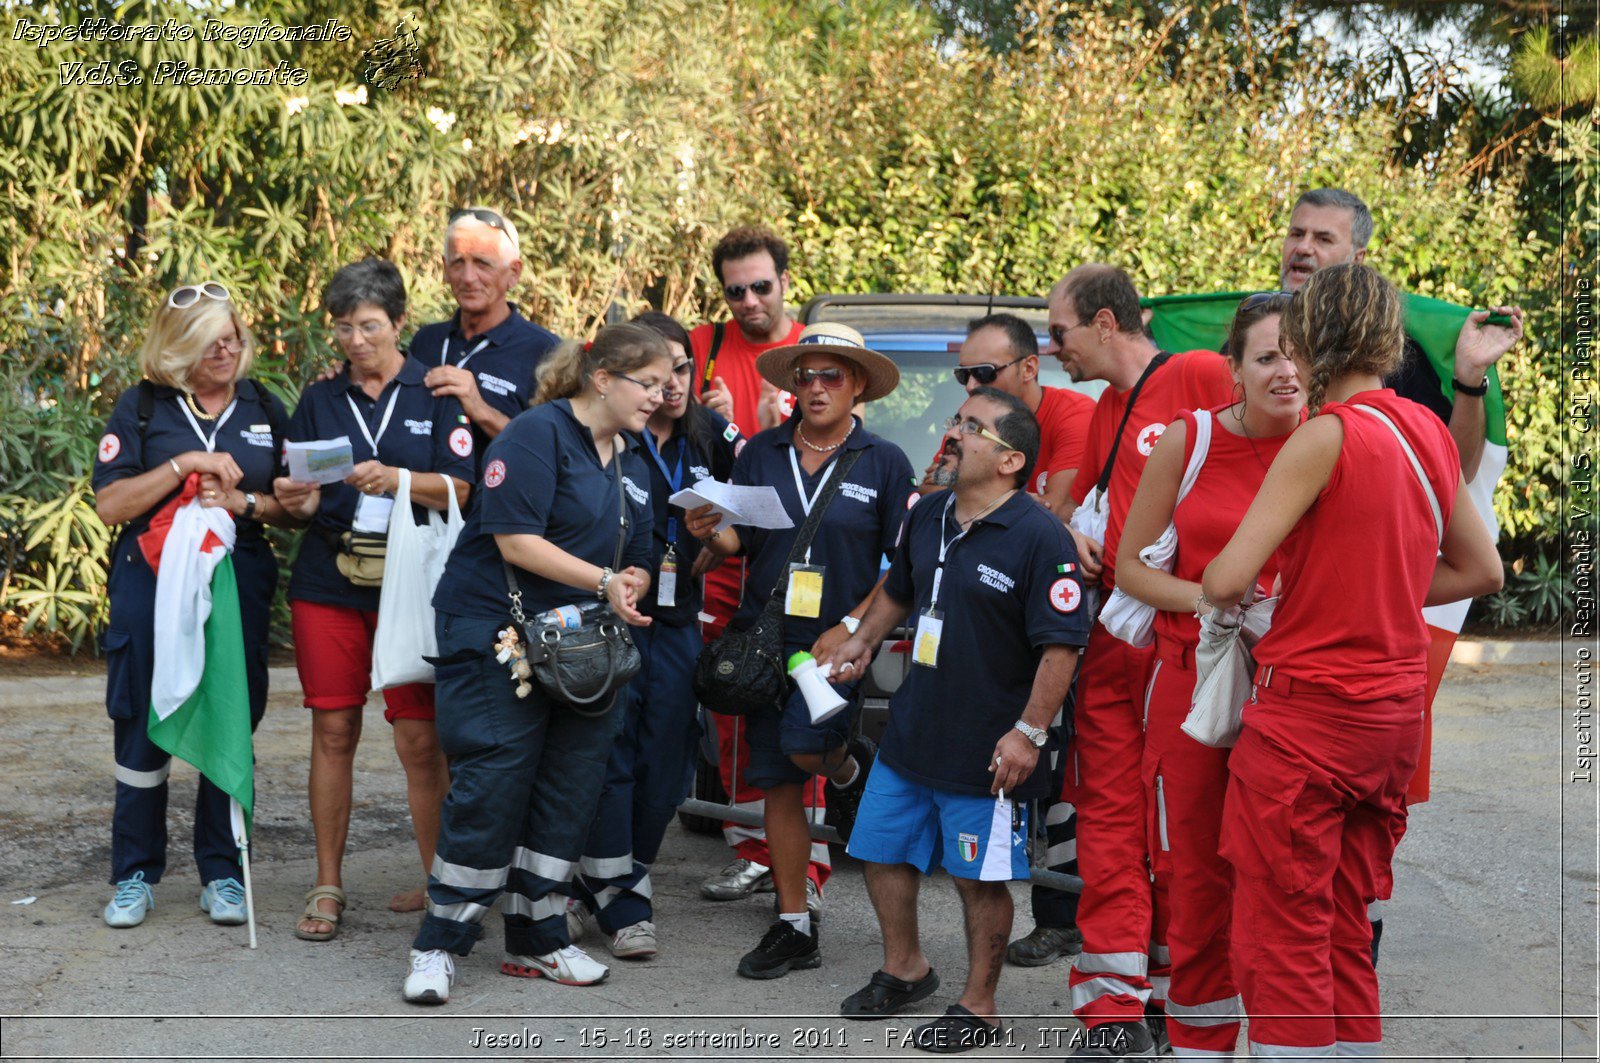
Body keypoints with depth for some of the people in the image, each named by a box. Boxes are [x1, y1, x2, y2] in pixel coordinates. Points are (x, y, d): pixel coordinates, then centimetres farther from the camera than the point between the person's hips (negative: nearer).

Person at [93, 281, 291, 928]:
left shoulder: (265, 409, 10)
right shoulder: (143, 407, 4)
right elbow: (110, 504, -3)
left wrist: (242, 502, -10)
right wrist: (183, 466, -13)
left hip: (239, 584, 1)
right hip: (151, 583, -1)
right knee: (142, 725, 1)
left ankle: (222, 873, 13)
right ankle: (136, 875, 13)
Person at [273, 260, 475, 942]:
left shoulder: (435, 396, 4)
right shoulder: (319, 401, 13)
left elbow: (460, 491, -4)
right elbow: (298, 497, 12)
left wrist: (395, 479, -20)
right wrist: (297, 500, -11)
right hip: (327, 584, 3)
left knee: (420, 739, -5)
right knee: (333, 732, 3)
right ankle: (328, 889, 11)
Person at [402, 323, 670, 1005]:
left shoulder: (633, 466, 16)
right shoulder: (538, 433, -10)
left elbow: (637, 565, 18)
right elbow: (516, 540, -18)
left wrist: (630, 589, -6)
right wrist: (603, 581, -17)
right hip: (497, 634, -8)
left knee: (571, 789, 5)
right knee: (491, 788, -9)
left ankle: (538, 942, 17)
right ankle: (438, 947, 2)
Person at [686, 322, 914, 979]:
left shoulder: (884, 464, -1)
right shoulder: (762, 453, 7)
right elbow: (740, 539, 11)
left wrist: (851, 627, -12)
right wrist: (711, 532, -12)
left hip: (838, 642, -3)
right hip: (767, 636, 3)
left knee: (804, 745, -26)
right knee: (777, 784, 5)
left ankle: (850, 769, 12)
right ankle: (794, 928, 16)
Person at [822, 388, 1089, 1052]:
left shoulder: (1039, 536, -18)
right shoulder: (927, 517, 6)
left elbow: (1061, 645, -19)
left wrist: (1029, 732, -21)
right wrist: (864, 639, 15)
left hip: (987, 751, -7)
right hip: (910, 732, 8)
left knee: (981, 877, 5)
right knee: (882, 853, 17)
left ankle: (979, 1007, 21)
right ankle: (903, 969, 39)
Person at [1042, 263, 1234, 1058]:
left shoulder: (1201, 376, -7)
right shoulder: (1105, 411, 21)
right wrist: (1075, 536, 10)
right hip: (1112, 640, 7)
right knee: (1109, 816, 2)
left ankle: (1172, 992, 15)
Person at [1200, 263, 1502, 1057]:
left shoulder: (1327, 434, -16)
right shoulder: (1428, 432, 6)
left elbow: (1228, 579, -19)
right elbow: (1482, 571, 17)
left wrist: (1217, 594, 3)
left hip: (1308, 711, -7)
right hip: (1395, 710, 8)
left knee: (1280, 940, 1)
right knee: (1345, 936, 17)